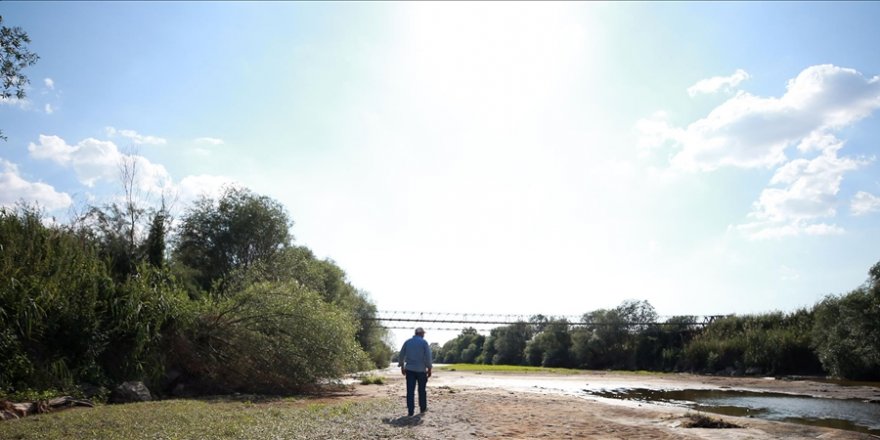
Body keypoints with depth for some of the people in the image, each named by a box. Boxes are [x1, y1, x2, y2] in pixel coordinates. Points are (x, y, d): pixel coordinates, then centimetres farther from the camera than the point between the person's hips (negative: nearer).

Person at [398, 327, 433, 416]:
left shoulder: (407, 342, 6)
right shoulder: (424, 342, -4)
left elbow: (401, 355, 8)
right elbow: (428, 356, -8)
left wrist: (402, 366, 17)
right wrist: (429, 368, -1)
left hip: (409, 369, 2)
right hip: (421, 369, -2)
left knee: (410, 390, 1)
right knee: (422, 390, 13)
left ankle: (410, 410, -2)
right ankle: (423, 408, 21)